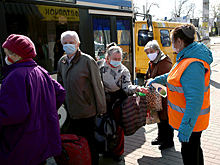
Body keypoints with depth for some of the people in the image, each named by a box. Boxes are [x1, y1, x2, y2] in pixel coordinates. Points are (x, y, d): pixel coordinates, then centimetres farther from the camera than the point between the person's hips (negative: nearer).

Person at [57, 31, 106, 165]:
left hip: (87, 113, -6)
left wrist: (101, 109, -9)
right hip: (70, 112, 6)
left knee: (89, 143, 9)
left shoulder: (87, 61, -12)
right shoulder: (62, 62, 6)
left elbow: (98, 87, -11)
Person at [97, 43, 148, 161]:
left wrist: (136, 88, -36)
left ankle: (117, 152, 27)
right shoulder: (99, 66, -1)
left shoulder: (123, 70, -5)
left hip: (117, 102, -1)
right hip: (103, 102, 2)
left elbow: (127, 86, -15)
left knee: (118, 128, 7)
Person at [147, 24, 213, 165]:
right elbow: (174, 76, 23)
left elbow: (195, 100, -33)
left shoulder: (193, 65, -30)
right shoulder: (187, 59, 4)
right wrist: (156, 80, 26)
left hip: (190, 122, -9)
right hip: (190, 119, 9)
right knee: (194, 150, 27)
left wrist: (185, 128, -30)